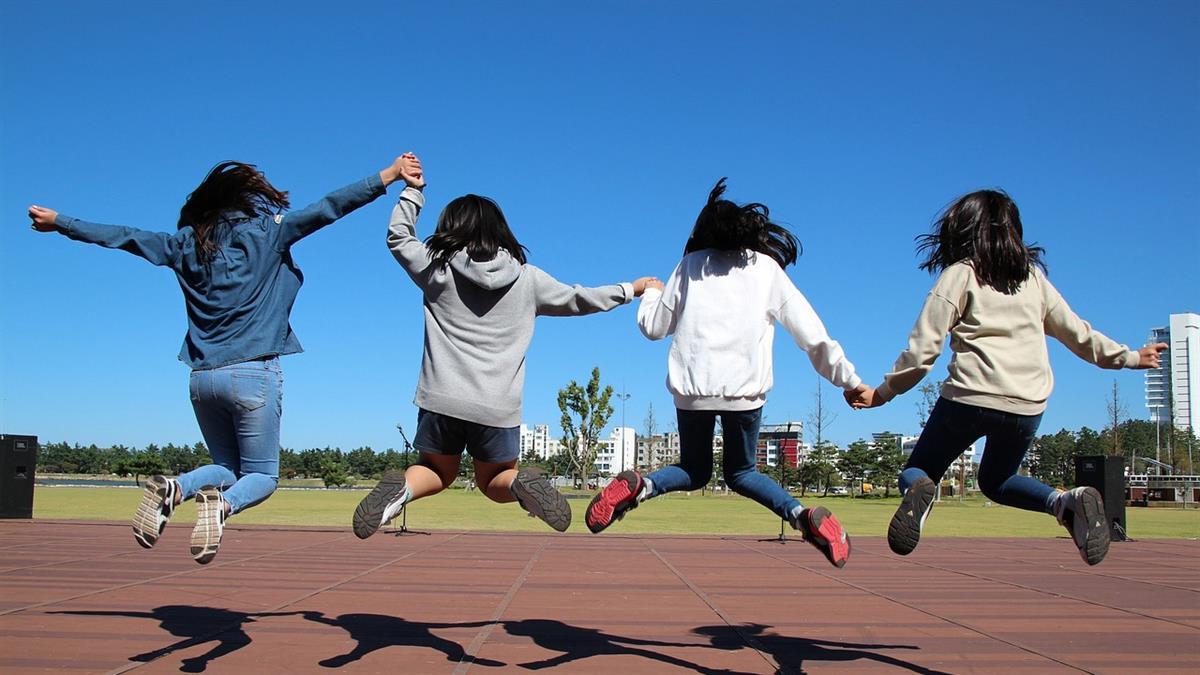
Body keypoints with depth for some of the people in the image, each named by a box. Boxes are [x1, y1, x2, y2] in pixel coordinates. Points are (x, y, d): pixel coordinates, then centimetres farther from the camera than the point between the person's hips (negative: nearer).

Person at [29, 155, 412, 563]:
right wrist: (388, 176, -4)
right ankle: (221, 506, -26)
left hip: (203, 377, 5)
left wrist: (59, 222, 33)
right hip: (253, 374, -4)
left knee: (226, 467, 20)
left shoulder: (186, 244, 11)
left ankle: (172, 489, -11)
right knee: (262, 475, 7)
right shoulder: (264, 234, -1)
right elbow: (326, 209, -5)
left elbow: (121, 236, 19)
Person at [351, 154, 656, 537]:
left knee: (438, 472, 21)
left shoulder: (438, 270, 3)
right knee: (494, 480, 20)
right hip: (499, 407, 0)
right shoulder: (527, 279, 5)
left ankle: (401, 488, -12)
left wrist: (413, 190, 28)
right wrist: (630, 290, 31)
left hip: (442, 399, 0)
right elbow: (577, 300, 17)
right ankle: (523, 484, -15)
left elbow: (398, 237, 20)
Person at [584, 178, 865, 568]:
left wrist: (652, 292, 37)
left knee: (694, 471, 18)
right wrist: (849, 380, 14)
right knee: (740, 472, 18)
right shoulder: (768, 269, 13)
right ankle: (804, 516, -7)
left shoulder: (691, 265, 13)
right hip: (745, 389, 0)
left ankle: (636, 487, -12)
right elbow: (813, 335, 9)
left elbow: (653, 326, 17)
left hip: (692, 386, 0)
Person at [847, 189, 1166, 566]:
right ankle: (1067, 503, -2)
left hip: (970, 396, -4)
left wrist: (883, 393, 6)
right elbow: (1076, 332, 23)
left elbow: (923, 349, -3)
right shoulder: (1034, 277, 15)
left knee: (916, 472, 10)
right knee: (995, 480, 27)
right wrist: (1129, 356, 39)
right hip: (1028, 406, 4)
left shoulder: (960, 274, 3)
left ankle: (919, 492, -27)